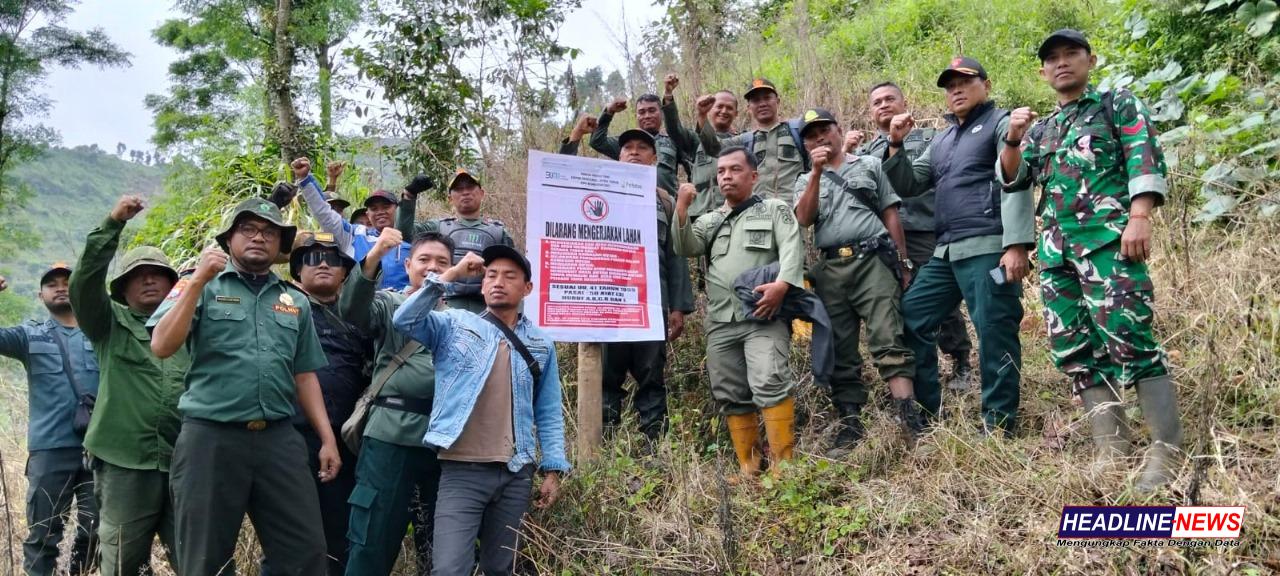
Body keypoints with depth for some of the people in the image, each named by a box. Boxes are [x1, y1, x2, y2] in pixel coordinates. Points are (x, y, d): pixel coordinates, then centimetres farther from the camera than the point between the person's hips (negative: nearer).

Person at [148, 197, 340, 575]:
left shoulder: (296, 302, 14)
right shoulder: (202, 288, 4)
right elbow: (162, 346, -10)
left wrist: (327, 438, 8)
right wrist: (198, 280, -13)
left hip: (279, 439, 3)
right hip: (210, 438, -2)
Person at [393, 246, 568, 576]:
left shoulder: (541, 345, 10)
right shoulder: (454, 325, 4)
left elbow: (548, 413, 11)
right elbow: (405, 320, -13)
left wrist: (553, 470, 4)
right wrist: (450, 275, -14)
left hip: (516, 474, 3)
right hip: (461, 470, -3)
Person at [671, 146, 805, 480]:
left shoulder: (775, 210, 12)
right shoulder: (711, 221, 25)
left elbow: (792, 248, -5)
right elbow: (686, 248, 7)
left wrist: (782, 283, -23)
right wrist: (682, 208, -4)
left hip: (763, 317, -5)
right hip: (720, 322, 5)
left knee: (769, 384, -21)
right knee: (731, 396, 5)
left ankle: (784, 464, -16)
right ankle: (748, 468, 14)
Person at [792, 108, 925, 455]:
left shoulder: (869, 166, 17)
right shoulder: (806, 181, 20)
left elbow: (891, 215, 11)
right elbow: (804, 218, -1)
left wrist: (903, 262, 4)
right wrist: (817, 172, -7)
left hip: (873, 260, -2)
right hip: (831, 270, 2)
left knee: (888, 341, -12)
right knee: (839, 351, 2)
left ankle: (909, 419, -14)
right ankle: (850, 424, 7)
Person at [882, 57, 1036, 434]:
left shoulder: (1001, 124, 4)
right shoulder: (941, 141, 25)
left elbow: (1016, 185, -8)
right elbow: (909, 186, 21)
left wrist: (1017, 244, -19)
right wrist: (896, 146, 6)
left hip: (989, 249, -7)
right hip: (947, 253, 8)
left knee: (994, 335, -6)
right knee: (911, 318, 5)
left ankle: (998, 426, 2)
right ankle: (927, 412, 13)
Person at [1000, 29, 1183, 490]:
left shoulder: (1118, 104, 11)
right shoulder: (1040, 130, 25)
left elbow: (1146, 158, -2)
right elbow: (1012, 178, 16)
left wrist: (1139, 217, -16)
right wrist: (1013, 139, -2)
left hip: (1107, 236, -6)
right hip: (1056, 247, 6)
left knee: (1127, 339, -16)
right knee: (1073, 348, 1)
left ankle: (1166, 451, -14)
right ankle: (1113, 449, 5)